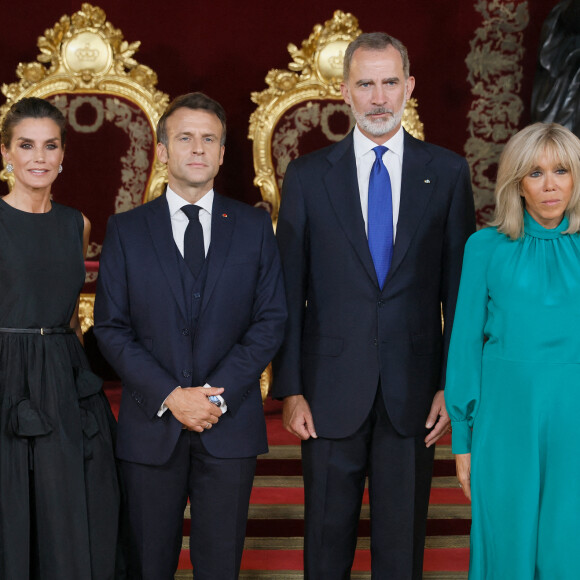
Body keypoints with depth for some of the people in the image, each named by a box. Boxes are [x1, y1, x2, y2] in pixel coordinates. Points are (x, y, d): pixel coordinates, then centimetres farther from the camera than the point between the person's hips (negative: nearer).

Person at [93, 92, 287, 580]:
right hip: (151, 425, 0)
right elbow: (111, 328, 0)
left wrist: (221, 394, -11)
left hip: (230, 424, 0)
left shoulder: (255, 226, 6)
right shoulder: (125, 230, 4)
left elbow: (271, 320, 1)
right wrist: (169, 395, -12)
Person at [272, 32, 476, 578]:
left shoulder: (447, 172, 4)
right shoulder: (308, 176, 3)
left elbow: (460, 286, 4)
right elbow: (288, 292, 2)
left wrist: (454, 385, -1)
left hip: (415, 392, 0)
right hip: (331, 391, 0)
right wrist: (290, 389, -3)